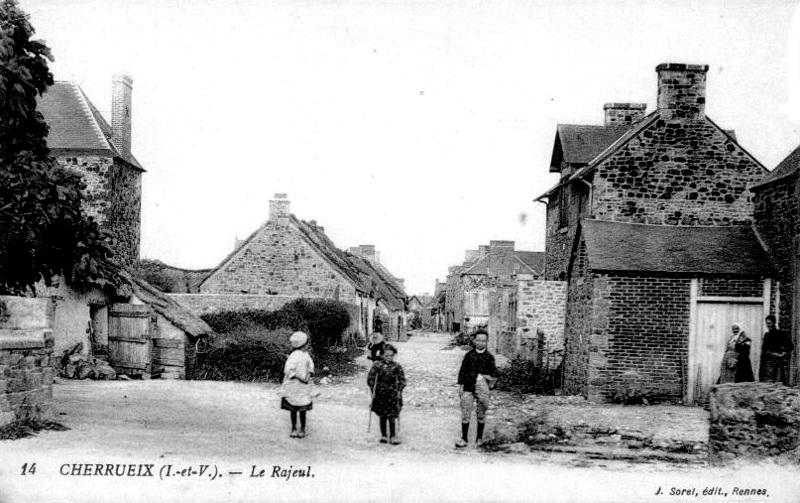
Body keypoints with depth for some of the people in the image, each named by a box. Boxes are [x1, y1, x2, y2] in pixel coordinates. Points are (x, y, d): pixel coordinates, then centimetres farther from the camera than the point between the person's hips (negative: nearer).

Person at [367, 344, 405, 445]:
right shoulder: (378, 365, -4)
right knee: (382, 416, 7)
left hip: (392, 394, 0)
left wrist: (399, 390, -4)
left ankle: (393, 436, 2)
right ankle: (383, 436, 16)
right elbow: (370, 379, 1)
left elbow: (402, 380, 5)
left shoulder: (396, 366, -2)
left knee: (392, 416, -5)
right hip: (380, 394, 0)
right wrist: (373, 390, -4)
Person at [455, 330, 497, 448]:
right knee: (465, 413, -1)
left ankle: (479, 438, 22)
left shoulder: (489, 357, 4)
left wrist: (492, 379, -15)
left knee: (481, 414, 9)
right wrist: (461, 385, 1)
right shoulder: (469, 355, 4)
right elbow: (462, 371, 6)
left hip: (482, 386, 0)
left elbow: (494, 372, 6)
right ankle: (464, 438, 8)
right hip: (469, 387, 0)